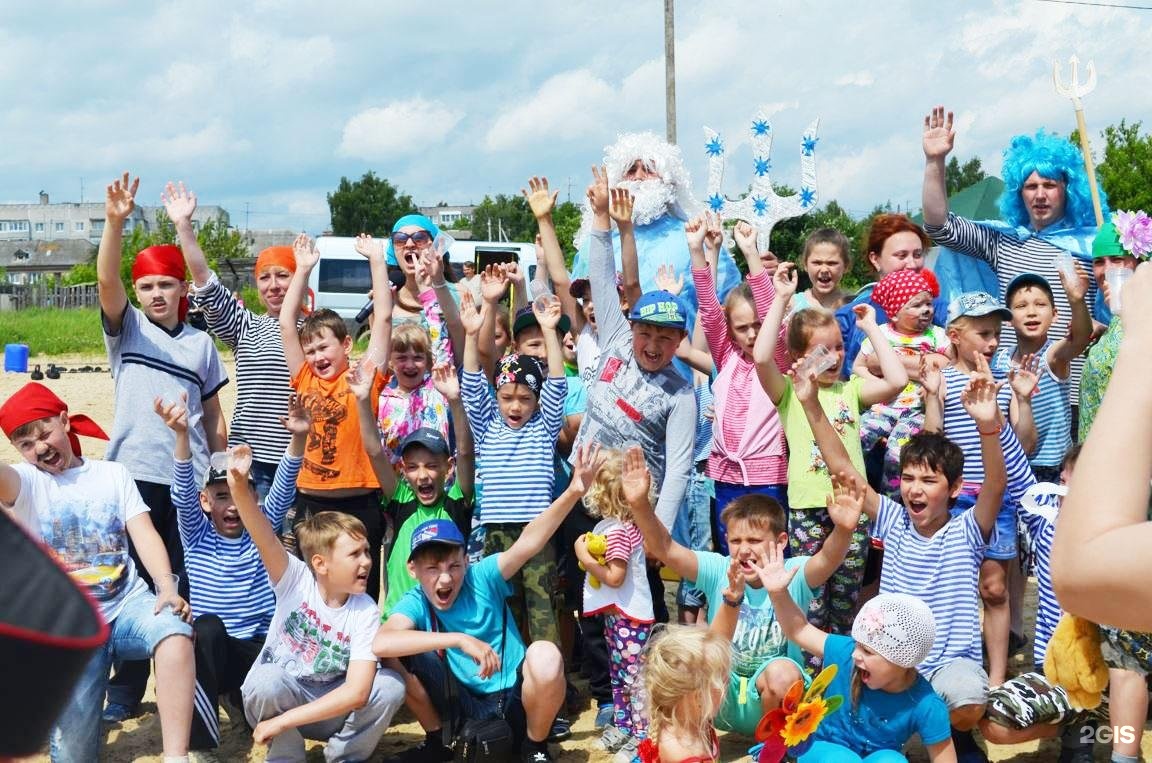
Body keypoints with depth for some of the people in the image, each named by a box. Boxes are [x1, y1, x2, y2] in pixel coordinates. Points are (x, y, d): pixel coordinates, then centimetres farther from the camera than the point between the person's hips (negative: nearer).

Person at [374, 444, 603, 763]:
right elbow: (380, 644, -34)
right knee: (407, 649, -21)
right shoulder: (415, 603, -11)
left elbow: (528, 543, -30)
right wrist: (459, 639, -41)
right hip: (469, 707, 0)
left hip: (515, 699, 0)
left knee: (545, 655, -33)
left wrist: (573, 492, -46)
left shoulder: (482, 576, -12)